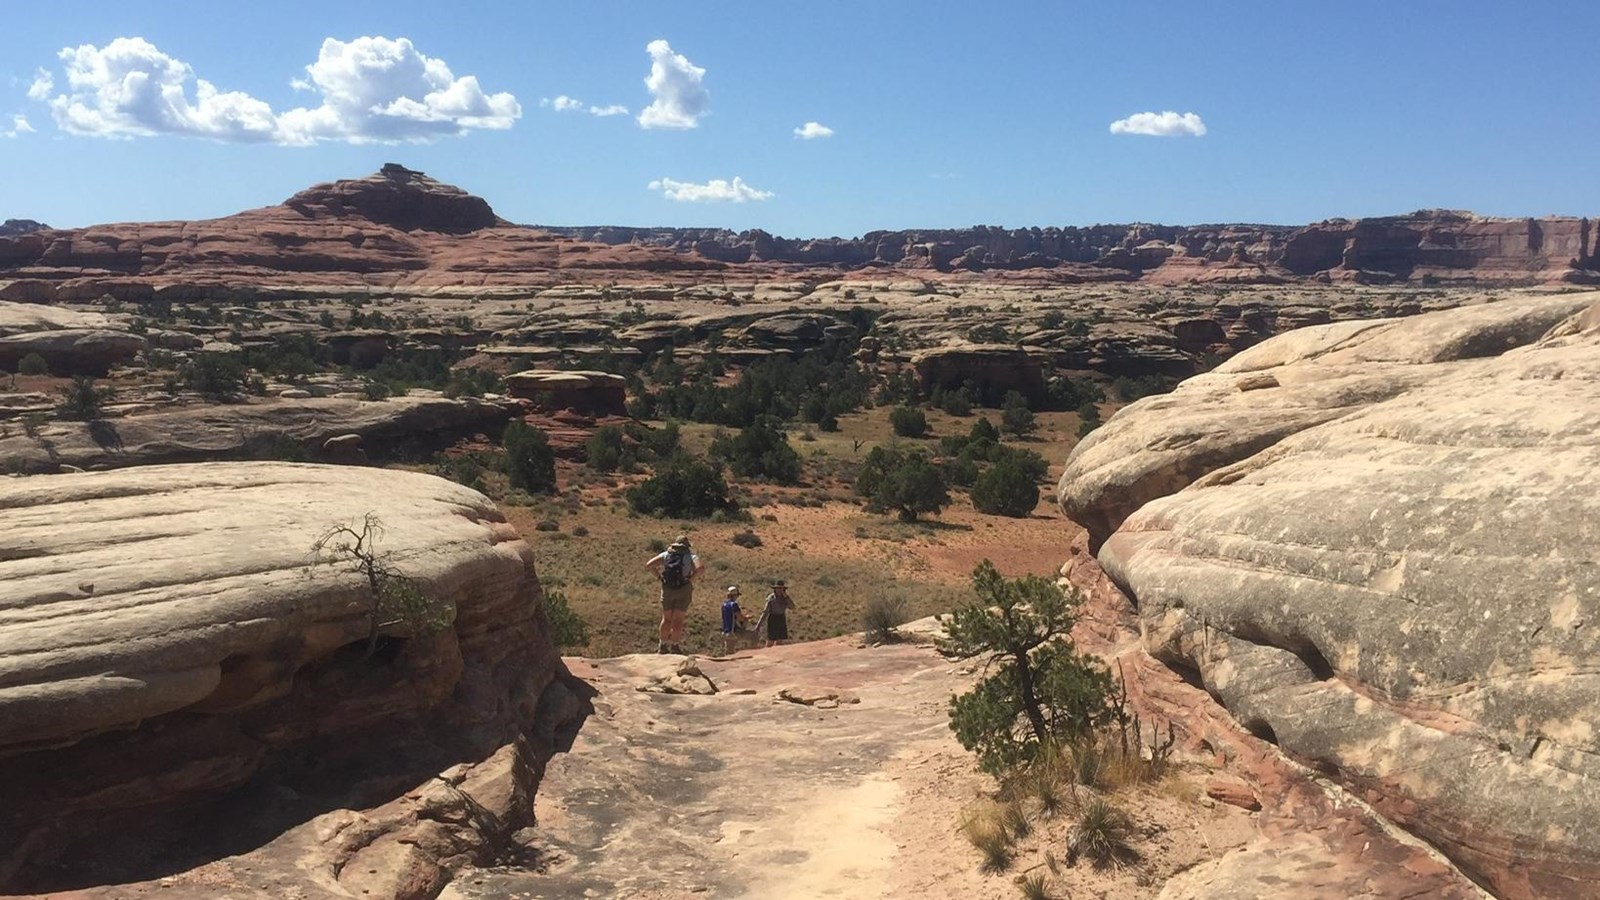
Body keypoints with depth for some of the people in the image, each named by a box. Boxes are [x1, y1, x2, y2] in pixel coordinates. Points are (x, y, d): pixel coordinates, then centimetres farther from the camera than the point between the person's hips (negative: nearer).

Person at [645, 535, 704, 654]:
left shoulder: (666, 554, 11)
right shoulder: (691, 556, 6)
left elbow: (648, 565, 1)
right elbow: (701, 567, -15)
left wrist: (660, 576, 6)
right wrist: (691, 579, -5)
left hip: (667, 589, 2)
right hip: (684, 589, -2)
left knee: (666, 618, 14)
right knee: (678, 619, 6)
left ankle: (663, 645, 18)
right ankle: (675, 645, 6)